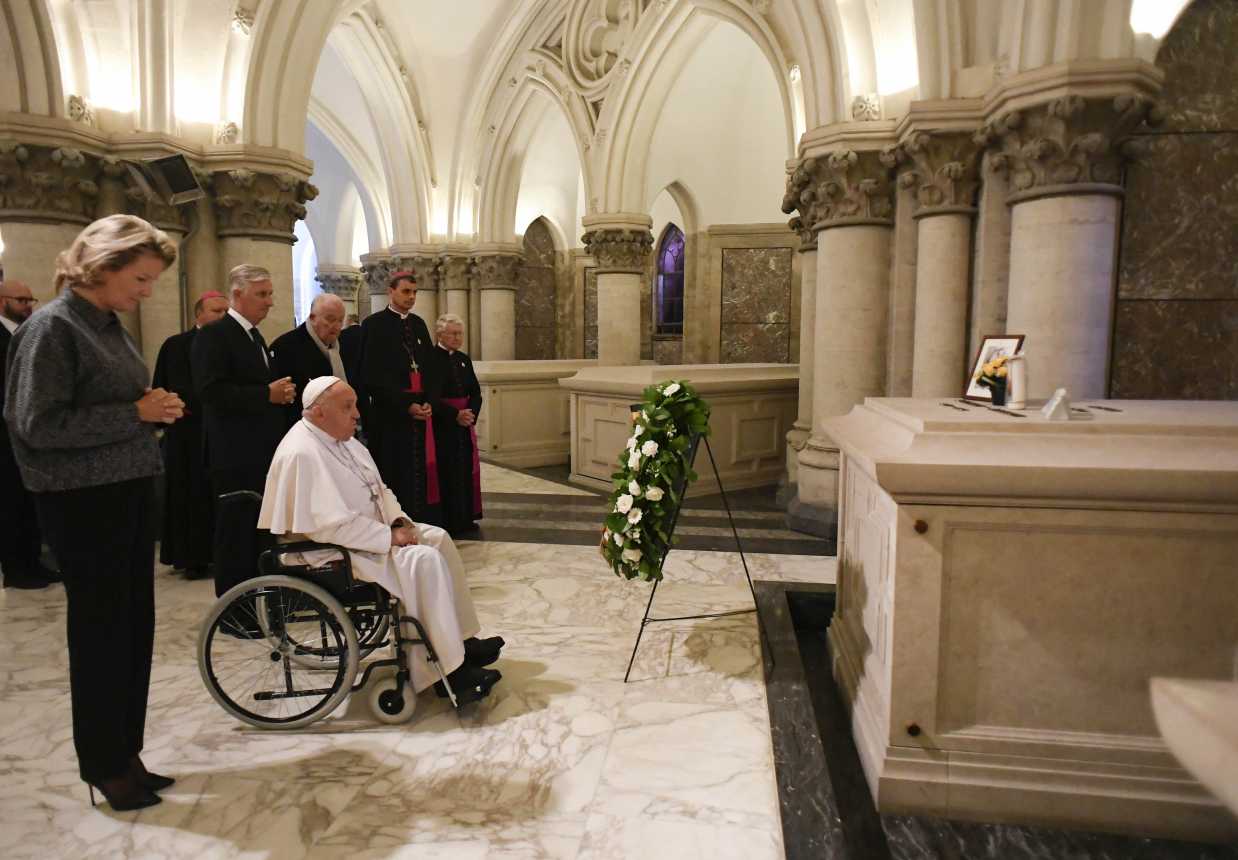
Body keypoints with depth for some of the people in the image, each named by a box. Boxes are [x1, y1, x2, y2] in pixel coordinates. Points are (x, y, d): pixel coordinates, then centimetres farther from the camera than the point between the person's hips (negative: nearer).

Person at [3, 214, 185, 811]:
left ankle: (125, 755, 26)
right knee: (100, 631, 4)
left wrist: (157, 409, 0)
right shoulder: (53, 326, -12)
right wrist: (137, 414, -17)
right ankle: (103, 767, 20)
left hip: (129, 492, 7)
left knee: (134, 627, 12)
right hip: (84, 500, -7)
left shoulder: (109, 325, 11)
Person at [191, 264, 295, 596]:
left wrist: (280, 392, 4)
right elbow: (211, 391, -22)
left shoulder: (255, 336, 17)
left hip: (263, 451, 9)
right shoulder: (213, 335, -11)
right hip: (236, 455, -9)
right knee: (236, 529, 1)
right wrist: (267, 394, -21)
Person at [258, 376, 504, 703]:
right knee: (423, 560, -24)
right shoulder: (303, 454, -23)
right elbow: (333, 526, -29)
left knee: (438, 539, 4)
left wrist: (400, 521, -3)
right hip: (331, 552, -10)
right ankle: (451, 670, -16)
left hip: (365, 531, 10)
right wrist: (390, 538, -22)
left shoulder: (342, 439, 8)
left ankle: (462, 640, 8)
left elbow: (378, 490, 15)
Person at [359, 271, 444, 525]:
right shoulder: (374, 324, -4)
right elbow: (372, 375, -10)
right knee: (395, 477, -1)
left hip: (422, 411, 5)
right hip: (390, 414, -5)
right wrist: (406, 406, -13)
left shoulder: (418, 324, 13)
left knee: (422, 474, 6)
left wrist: (429, 403, -2)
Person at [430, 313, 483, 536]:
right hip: (441, 424, -6)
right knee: (446, 471, -2)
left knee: (466, 468, 9)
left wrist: (471, 413, -8)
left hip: (465, 424, 6)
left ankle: (464, 518, 19)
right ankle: (446, 521, 7)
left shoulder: (463, 359, 12)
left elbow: (475, 392, 10)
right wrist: (455, 415, -19)